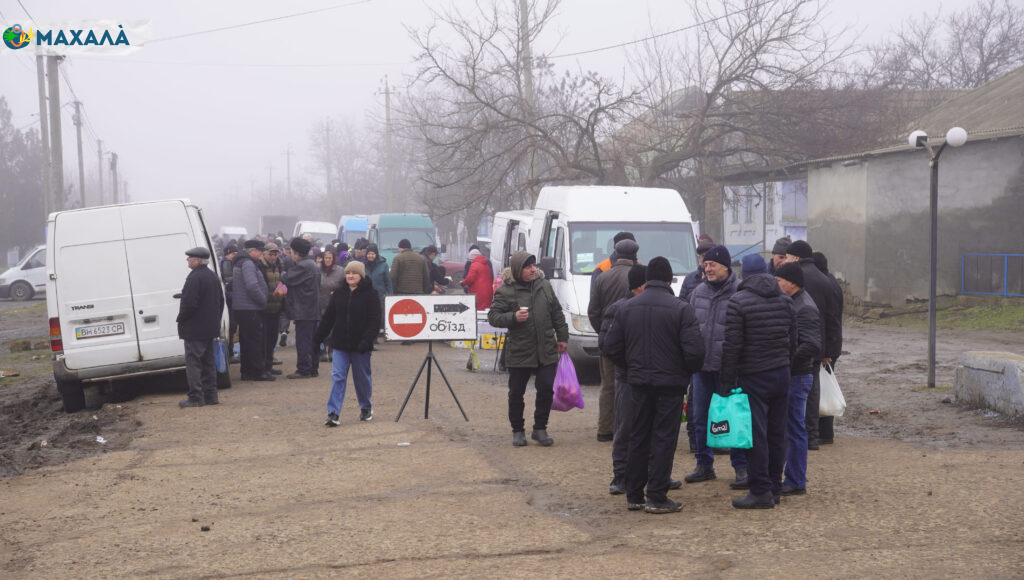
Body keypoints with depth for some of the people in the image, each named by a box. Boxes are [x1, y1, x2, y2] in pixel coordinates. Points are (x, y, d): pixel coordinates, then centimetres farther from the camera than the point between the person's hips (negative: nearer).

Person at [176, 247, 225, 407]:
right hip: (210, 328, 9)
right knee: (208, 362, 14)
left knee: (193, 362, -5)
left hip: (195, 329, -9)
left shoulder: (194, 278, -19)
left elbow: (189, 303, -23)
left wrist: (180, 319, -8)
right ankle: (210, 395, 17)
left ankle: (195, 397, -5)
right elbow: (221, 300, 19)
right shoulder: (213, 276, 12)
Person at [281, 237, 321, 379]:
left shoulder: (302, 266, -16)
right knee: (312, 339, 12)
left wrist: (283, 273, 6)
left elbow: (287, 278, -15)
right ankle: (313, 368, 17)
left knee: (303, 340, -6)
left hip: (303, 310, -10)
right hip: (313, 309, 10)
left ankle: (303, 369, -5)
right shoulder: (312, 264, 16)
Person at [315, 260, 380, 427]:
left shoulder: (369, 294, -7)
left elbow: (374, 319, -11)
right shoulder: (339, 293, 5)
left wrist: (367, 340, -21)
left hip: (360, 345, -3)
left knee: (363, 378, 11)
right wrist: (319, 337, 7)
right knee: (337, 377, -4)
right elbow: (328, 317, 10)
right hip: (340, 344, 3)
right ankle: (333, 413, -6)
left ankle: (366, 408, 31)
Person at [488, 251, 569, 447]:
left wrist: (562, 337, 14)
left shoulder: (544, 285, 7)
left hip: (546, 350, 3)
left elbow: (557, 313, 16)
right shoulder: (505, 291, -7)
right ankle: (518, 431, 22)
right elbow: (493, 316, -7)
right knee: (516, 393, 6)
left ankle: (540, 429, 17)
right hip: (519, 352, -3)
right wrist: (513, 317, -22)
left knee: (546, 389, 1)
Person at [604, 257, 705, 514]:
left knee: (638, 437, 14)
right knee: (664, 439, 2)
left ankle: (633, 495, 19)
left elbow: (611, 347, 5)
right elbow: (695, 350, -17)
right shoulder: (681, 309, -12)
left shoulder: (627, 308, 3)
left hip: (639, 383, 4)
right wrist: (688, 370, 3)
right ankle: (657, 498, 3)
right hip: (670, 383, -4)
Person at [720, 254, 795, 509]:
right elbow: (792, 338, 12)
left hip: (753, 376, -6)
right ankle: (775, 486, 19)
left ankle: (761, 492, -2)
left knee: (756, 435, -3)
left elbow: (732, 345, -13)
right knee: (777, 433, 12)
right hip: (782, 373, 6)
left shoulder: (738, 302, -11)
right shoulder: (785, 299, 9)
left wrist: (727, 379, -8)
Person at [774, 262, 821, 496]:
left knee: (794, 429, -3)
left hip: (796, 377, -10)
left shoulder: (805, 308, -16)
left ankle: (796, 483, 4)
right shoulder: (789, 303, 14)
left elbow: (812, 346, -25)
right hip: (784, 375, 10)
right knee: (782, 427, 15)